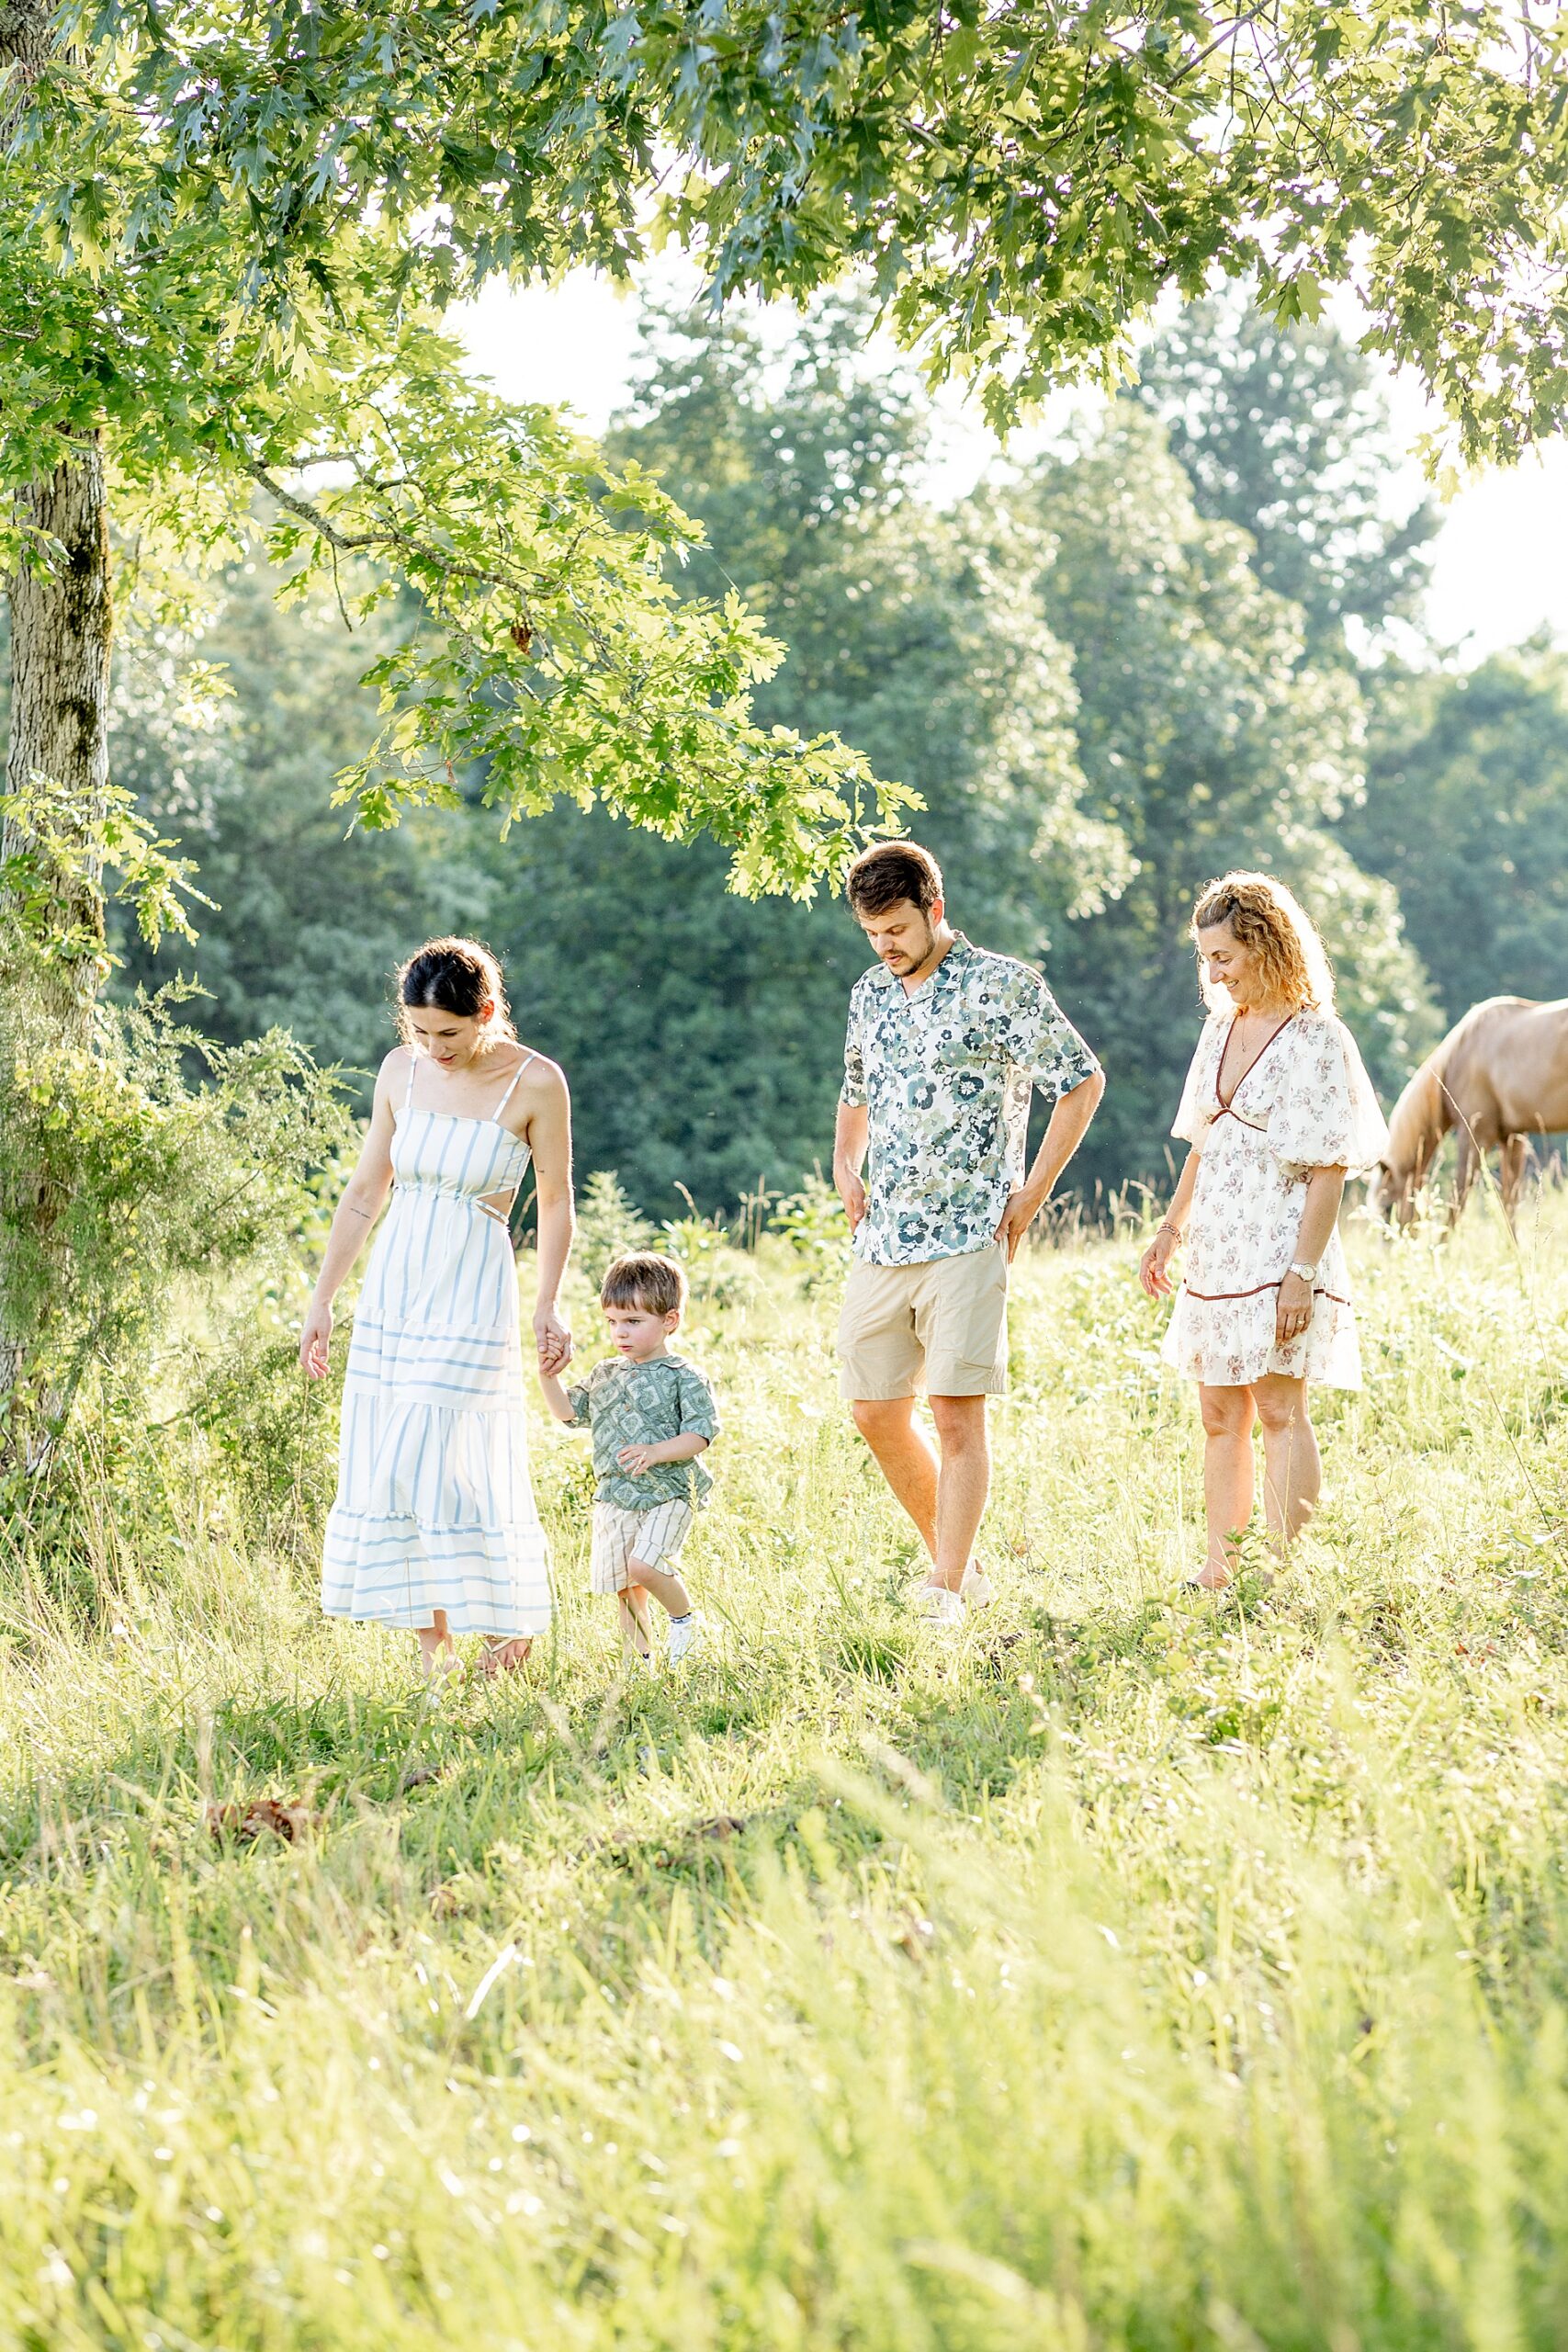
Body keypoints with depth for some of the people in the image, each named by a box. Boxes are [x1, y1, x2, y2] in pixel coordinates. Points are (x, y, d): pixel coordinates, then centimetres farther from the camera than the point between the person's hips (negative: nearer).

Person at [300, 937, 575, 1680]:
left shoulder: (535, 1082, -9)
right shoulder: (402, 1070, 2)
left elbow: (555, 1201, 0)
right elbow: (365, 1190, 9)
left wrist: (548, 1304, -5)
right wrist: (321, 1302, 8)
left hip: (472, 1295, -5)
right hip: (392, 1285, 5)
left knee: (442, 1466, -11)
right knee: (384, 1471, 3)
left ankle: (514, 1621, 8)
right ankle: (433, 1646, 11)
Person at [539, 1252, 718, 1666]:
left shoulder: (683, 1378, -6)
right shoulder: (605, 1375, 12)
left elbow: (701, 1434, -12)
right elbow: (570, 1413, 21)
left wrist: (656, 1452, -26)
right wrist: (548, 1378, 5)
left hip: (669, 1493, -6)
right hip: (615, 1497, 6)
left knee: (643, 1565, -24)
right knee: (623, 1587, 5)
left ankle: (685, 1617, 1)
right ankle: (641, 1656, 19)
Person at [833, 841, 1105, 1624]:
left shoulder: (1002, 985, -5)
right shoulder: (870, 993, 14)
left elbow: (1083, 1082, -3)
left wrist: (1032, 1192, -6)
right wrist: (845, 1165, 12)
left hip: (968, 1235, -7)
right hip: (881, 1237, 7)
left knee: (956, 1414, -10)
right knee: (876, 1413, 7)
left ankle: (947, 1590, -6)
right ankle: (959, 1562, 22)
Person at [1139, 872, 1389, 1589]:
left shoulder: (1315, 1040, -11)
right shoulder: (1222, 1028, 12)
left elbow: (1329, 1169, -14)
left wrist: (1302, 1272, -18)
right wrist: (1170, 1227, 14)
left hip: (1281, 1249, -8)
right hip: (1219, 1251, 8)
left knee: (1279, 1408, -8)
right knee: (1220, 1415, 9)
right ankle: (1219, 1565, 14)